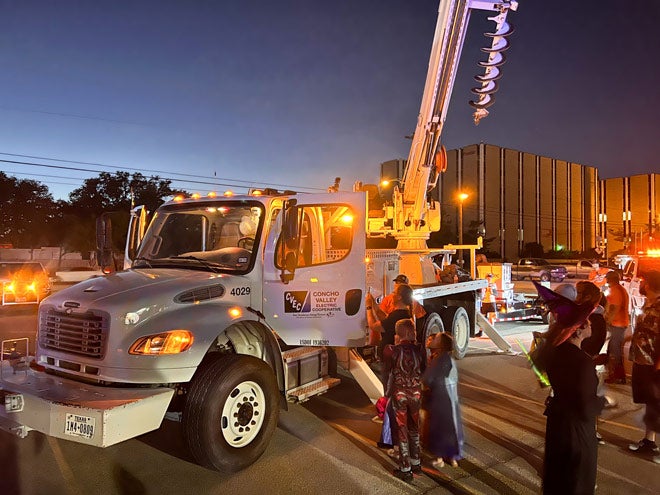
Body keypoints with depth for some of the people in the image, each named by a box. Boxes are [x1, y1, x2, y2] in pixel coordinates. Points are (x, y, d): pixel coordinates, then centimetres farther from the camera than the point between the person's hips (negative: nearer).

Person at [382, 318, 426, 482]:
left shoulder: (392, 350, -12)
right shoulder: (419, 350, -6)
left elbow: (389, 376, -8)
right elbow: (423, 373, 0)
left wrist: (387, 395, 2)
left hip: (399, 394, -2)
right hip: (416, 394, 2)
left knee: (402, 429, 9)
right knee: (414, 428, 21)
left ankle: (405, 470, 17)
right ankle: (416, 463, 35)